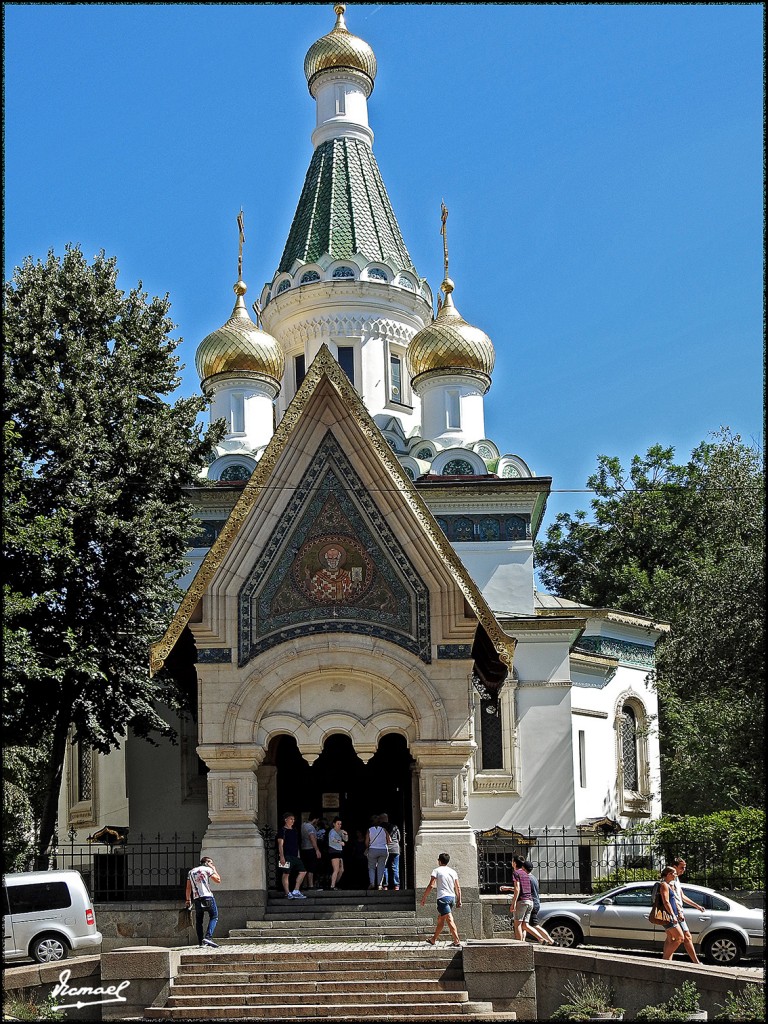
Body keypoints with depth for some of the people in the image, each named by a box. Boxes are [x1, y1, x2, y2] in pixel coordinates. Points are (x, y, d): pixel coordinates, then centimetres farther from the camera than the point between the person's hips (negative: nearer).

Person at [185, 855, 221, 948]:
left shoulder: (191, 872, 19)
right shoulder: (207, 869, 2)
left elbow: (188, 888, 16)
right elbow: (218, 879, 7)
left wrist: (188, 900, 18)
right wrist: (214, 869, 19)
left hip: (196, 898, 5)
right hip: (207, 896, -5)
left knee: (198, 920, 11)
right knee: (214, 916, -2)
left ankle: (200, 942, 8)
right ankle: (208, 937, -19)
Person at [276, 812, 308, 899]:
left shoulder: (294, 831, 19)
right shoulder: (282, 830, -4)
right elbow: (280, 844, -10)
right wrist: (282, 856, -18)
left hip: (295, 856, 8)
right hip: (286, 856, -8)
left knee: (303, 871, 4)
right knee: (286, 874, -4)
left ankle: (296, 891, 8)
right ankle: (288, 893, -2)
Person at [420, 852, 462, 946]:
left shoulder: (437, 870, -3)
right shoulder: (453, 871, 13)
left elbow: (431, 885, -10)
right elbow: (458, 887, 10)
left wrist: (424, 898, -3)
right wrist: (459, 900, 16)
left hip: (443, 898, -7)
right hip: (452, 897, 7)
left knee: (450, 920, -11)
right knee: (440, 919, 18)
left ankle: (457, 941, -19)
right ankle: (433, 939, 28)